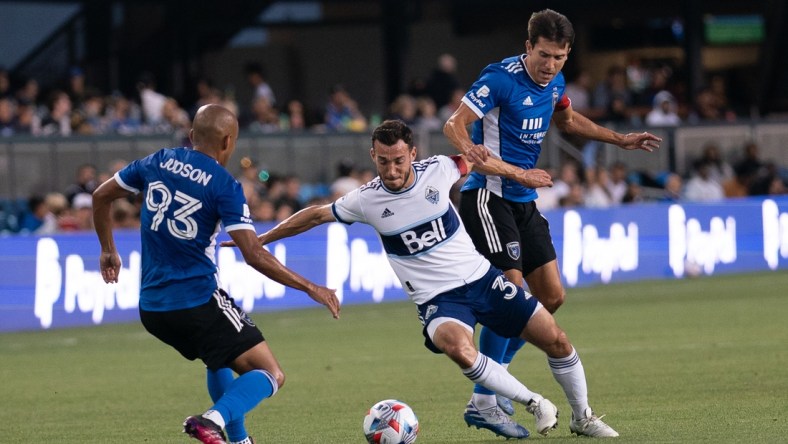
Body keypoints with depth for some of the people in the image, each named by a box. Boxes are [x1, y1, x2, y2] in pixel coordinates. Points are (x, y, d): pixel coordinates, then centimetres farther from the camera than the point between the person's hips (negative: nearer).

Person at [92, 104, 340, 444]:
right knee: (270, 374, -5)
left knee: (220, 360, 33)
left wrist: (108, 250, 31)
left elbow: (101, 196, 17)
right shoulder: (224, 186, -10)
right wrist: (310, 288, -11)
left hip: (151, 307, 7)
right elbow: (253, 254, -16)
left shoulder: (158, 162, 7)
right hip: (199, 302, -7)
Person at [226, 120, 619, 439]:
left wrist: (519, 174, 26)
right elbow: (316, 215, 6)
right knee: (458, 348, -35)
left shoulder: (437, 170, -8)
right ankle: (533, 403, -16)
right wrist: (260, 239, 12)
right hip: (438, 300, -3)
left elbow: (472, 160, 14)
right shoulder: (366, 200, -10)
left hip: (482, 278, 3)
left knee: (555, 340, 1)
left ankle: (583, 418, 26)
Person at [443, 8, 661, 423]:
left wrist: (620, 139, 28)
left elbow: (567, 120, 30)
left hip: (523, 201, 9)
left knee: (551, 296, 7)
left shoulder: (554, 83, 8)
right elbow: (454, 123, -23)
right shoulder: (501, 78, -17)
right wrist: (469, 147, -44)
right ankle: (484, 400, -13)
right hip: (488, 196, -9)